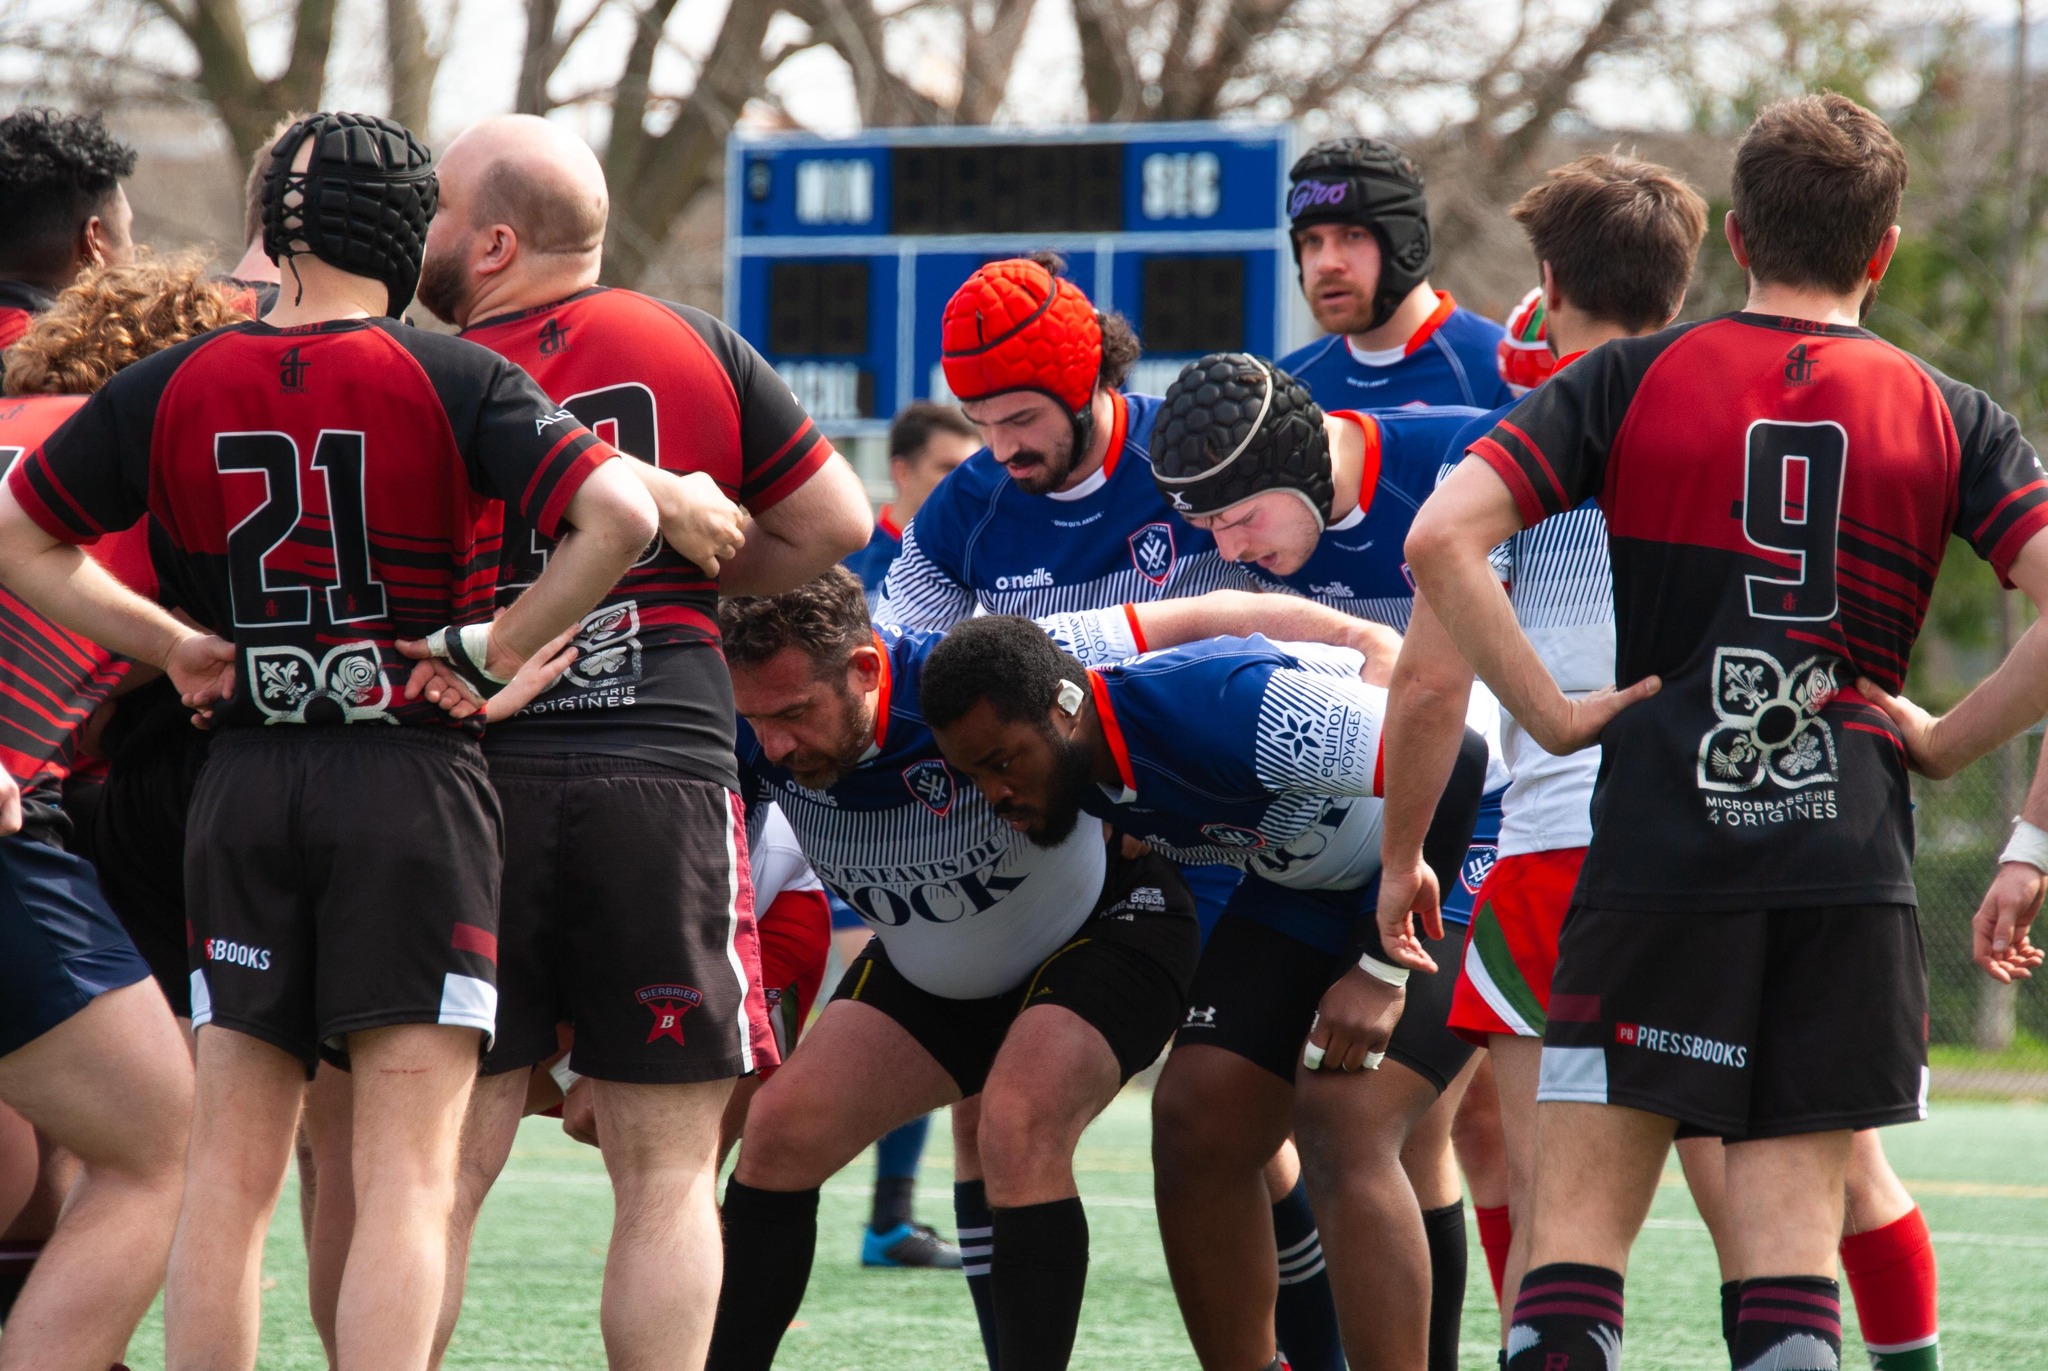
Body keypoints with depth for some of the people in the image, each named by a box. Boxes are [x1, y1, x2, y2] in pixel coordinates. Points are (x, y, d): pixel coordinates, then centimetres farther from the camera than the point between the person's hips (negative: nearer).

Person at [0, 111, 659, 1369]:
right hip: (416, 788, -3)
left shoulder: (173, 388, 3)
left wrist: (169, 642, 12)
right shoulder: (452, 381, -7)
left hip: (245, 791, 3)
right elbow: (620, 514, -18)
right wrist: (495, 648, -7)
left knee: (230, 1173, 8)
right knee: (407, 1180, -4)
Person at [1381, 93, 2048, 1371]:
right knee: (1792, 1236, 2)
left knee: (1579, 1226, 2)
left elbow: (1444, 538, -6)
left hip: (1656, 847, -1)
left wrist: (1554, 716, 0)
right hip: (1850, 861, 1)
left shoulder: (1629, 381, 6)